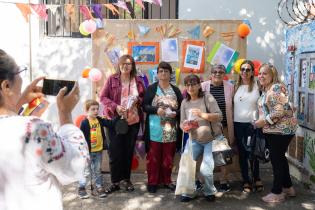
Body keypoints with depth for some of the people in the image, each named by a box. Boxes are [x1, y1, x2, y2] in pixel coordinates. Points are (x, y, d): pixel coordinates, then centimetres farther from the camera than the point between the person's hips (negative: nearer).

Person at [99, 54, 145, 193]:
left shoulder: (138, 81, 6)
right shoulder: (112, 79, 0)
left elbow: (143, 97, 13)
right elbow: (103, 97, -2)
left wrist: (138, 100, -10)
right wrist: (115, 106, -16)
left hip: (133, 120, 2)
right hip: (115, 120, -2)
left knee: (129, 151, 10)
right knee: (115, 151, 0)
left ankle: (126, 179, 25)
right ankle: (115, 182, 11)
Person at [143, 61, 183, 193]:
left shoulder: (176, 90, 11)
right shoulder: (151, 89, 3)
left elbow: (182, 108, 10)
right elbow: (144, 106, -2)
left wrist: (176, 113, -10)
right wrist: (156, 110, -18)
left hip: (171, 131, 3)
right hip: (155, 130, -2)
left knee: (168, 157, 10)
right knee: (153, 156, 1)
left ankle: (167, 180, 24)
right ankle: (152, 182, 13)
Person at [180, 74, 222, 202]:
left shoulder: (207, 97, -11)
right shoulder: (185, 102, 2)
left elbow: (219, 116, -17)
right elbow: (182, 123, 6)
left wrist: (202, 114, -29)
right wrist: (184, 127, -18)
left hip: (211, 139, -4)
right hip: (194, 140, 4)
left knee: (205, 169, -10)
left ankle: (209, 192, 20)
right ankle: (187, 192, 15)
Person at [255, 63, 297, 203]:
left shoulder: (277, 87, -16)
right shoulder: (265, 90, 13)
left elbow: (280, 110, -25)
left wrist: (264, 121, -21)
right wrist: (261, 123, 11)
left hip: (282, 129, -10)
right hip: (271, 130, 10)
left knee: (276, 159, -3)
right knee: (279, 158, 17)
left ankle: (277, 192, 9)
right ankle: (288, 187, 30)